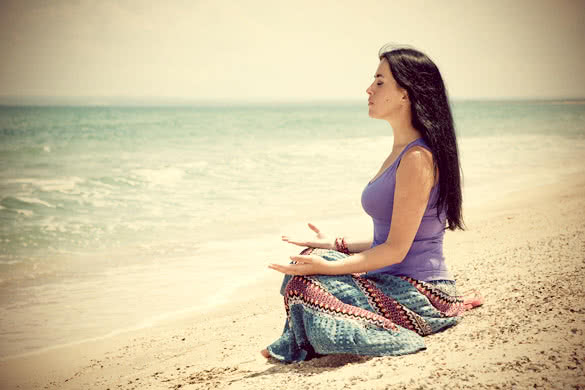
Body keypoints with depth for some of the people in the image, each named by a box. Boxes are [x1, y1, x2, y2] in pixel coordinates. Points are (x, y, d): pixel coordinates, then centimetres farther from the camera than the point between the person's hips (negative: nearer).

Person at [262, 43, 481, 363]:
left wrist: (326, 266, -23)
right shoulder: (401, 153, 13)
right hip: (395, 282, 11)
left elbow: (396, 250, -21)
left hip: (419, 295, -11)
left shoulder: (417, 158, -19)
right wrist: (337, 246, 16)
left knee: (307, 287, -21)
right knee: (313, 258, 11)